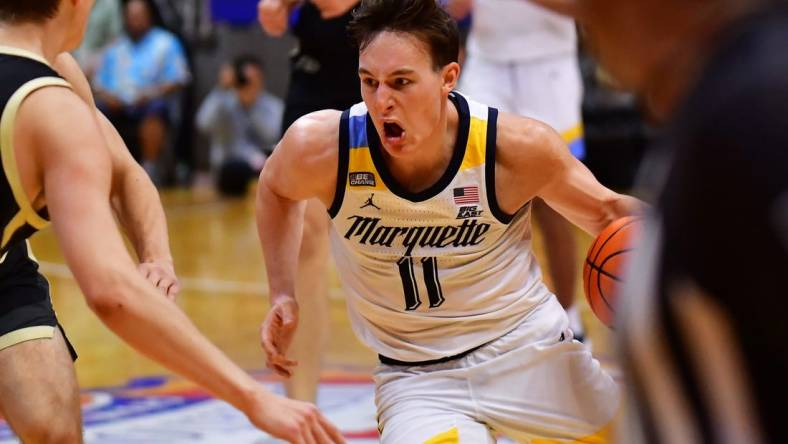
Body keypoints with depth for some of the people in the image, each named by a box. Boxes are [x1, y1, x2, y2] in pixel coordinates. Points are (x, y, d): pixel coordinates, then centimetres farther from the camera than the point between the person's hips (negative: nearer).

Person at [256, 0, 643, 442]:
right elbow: (277, 189, 7)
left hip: (528, 348, 1)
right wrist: (284, 296, 2)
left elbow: (602, 210, 0)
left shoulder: (518, 147, -19)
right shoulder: (321, 147, -18)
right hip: (416, 377, -1)